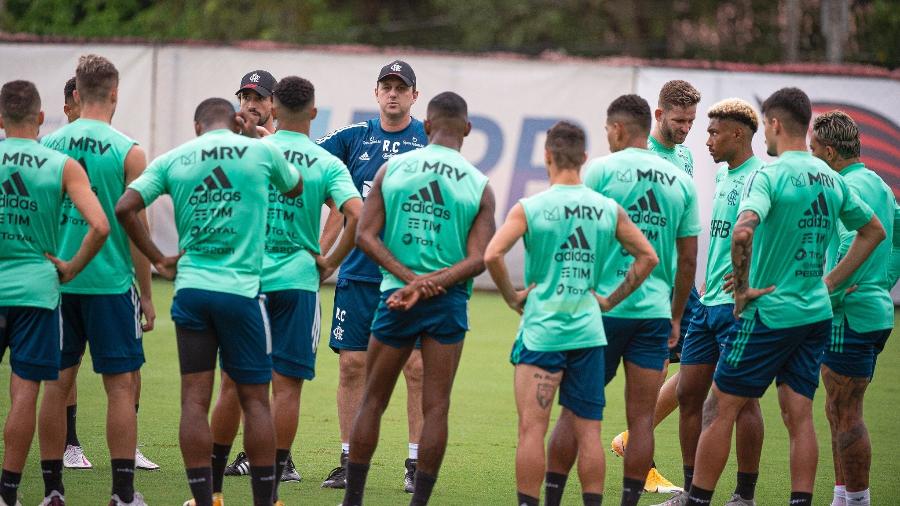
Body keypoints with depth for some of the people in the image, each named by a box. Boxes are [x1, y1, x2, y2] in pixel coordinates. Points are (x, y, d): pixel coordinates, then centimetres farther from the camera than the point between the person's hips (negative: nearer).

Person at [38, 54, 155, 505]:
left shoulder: (48, 145, 3)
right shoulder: (128, 152, -7)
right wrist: (146, 294, 2)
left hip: (56, 279, 3)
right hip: (109, 282, -3)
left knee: (58, 382, 9)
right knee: (121, 385, 2)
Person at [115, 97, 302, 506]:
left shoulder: (172, 160, 5)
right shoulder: (260, 151, 1)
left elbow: (125, 208, -4)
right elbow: (295, 188, 22)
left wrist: (158, 259, 5)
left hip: (191, 288, 2)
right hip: (242, 289, -1)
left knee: (194, 399, 4)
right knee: (255, 399, 6)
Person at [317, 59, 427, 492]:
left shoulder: (430, 140, 2)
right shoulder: (353, 138, 7)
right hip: (358, 272, 2)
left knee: (418, 366, -3)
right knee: (352, 363, 1)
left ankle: (417, 462, 4)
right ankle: (349, 460, 10)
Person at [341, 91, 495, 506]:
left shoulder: (392, 168, 0)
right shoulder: (479, 185, -2)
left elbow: (365, 235, -5)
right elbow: (478, 259, -9)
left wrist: (410, 279, -11)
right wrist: (429, 285, -13)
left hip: (395, 297, 1)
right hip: (448, 302, -1)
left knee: (372, 402, 12)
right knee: (435, 407, 3)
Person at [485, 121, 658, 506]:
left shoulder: (530, 208, -6)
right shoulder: (609, 210, 4)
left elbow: (492, 255, -16)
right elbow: (648, 257, 8)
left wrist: (512, 297, -2)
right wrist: (611, 299, 12)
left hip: (541, 331, -3)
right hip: (589, 331, 3)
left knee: (532, 427, -2)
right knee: (588, 432, 6)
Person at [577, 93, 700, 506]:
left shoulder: (601, 170, -4)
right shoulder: (681, 181, 8)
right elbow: (689, 259, 10)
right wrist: (676, 316, 19)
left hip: (603, 306, -3)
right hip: (655, 311, 3)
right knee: (641, 420, 4)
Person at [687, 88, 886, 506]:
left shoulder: (769, 176, -13)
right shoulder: (830, 179, 9)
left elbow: (742, 232, -30)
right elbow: (873, 230, 22)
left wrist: (742, 289, -17)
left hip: (770, 312, -7)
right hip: (816, 313, 7)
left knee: (720, 409, 1)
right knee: (799, 416, 6)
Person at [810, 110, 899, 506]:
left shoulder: (848, 189, -15)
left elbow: (853, 250, -25)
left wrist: (828, 298, -19)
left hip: (852, 315, -10)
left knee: (846, 413, -5)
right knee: (838, 409, 16)